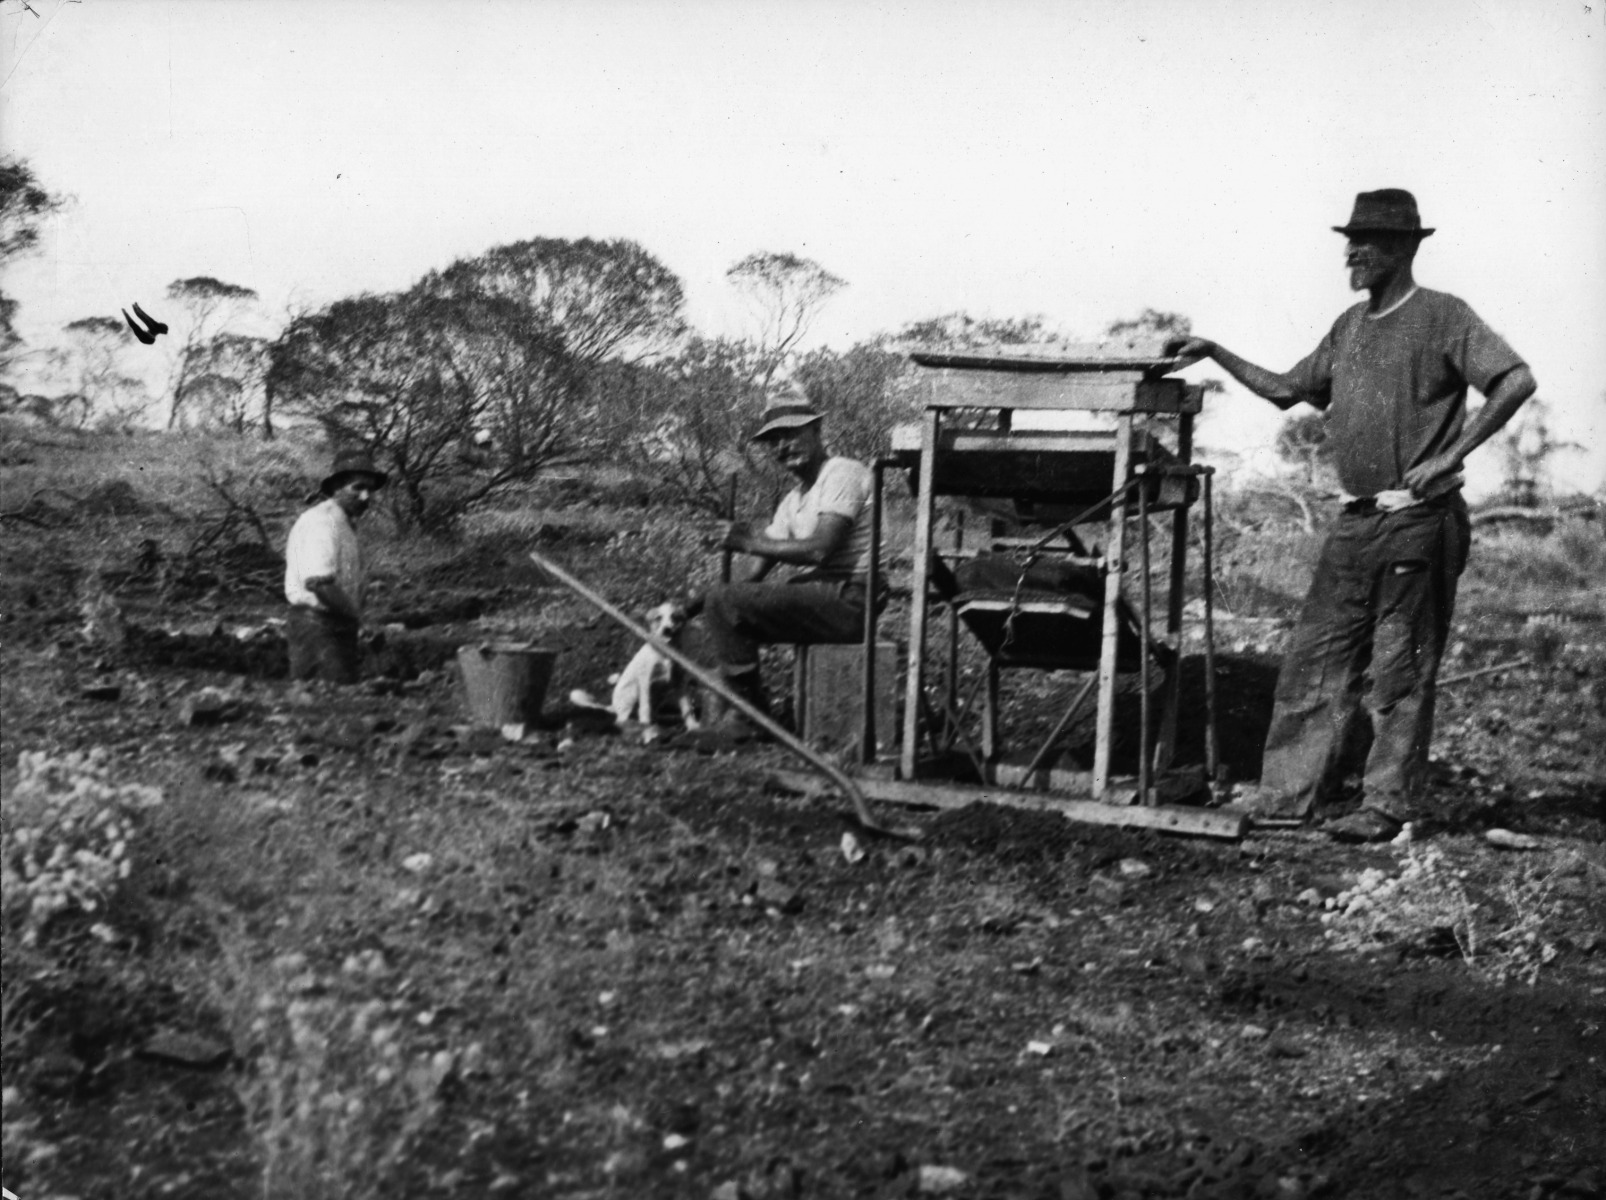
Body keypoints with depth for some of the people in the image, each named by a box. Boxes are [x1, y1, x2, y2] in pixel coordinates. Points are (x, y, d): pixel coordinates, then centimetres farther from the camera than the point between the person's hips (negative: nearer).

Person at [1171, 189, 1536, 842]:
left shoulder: (1441, 316, -7)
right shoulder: (1350, 325, 16)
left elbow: (1516, 380, -16)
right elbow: (1287, 389, 22)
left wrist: (1449, 457, -19)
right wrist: (1217, 354, 14)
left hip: (1417, 521, -7)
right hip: (1355, 519, 7)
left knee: (1400, 668, -1)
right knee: (1315, 655, 6)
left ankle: (1389, 805, 7)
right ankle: (1288, 791, 12)